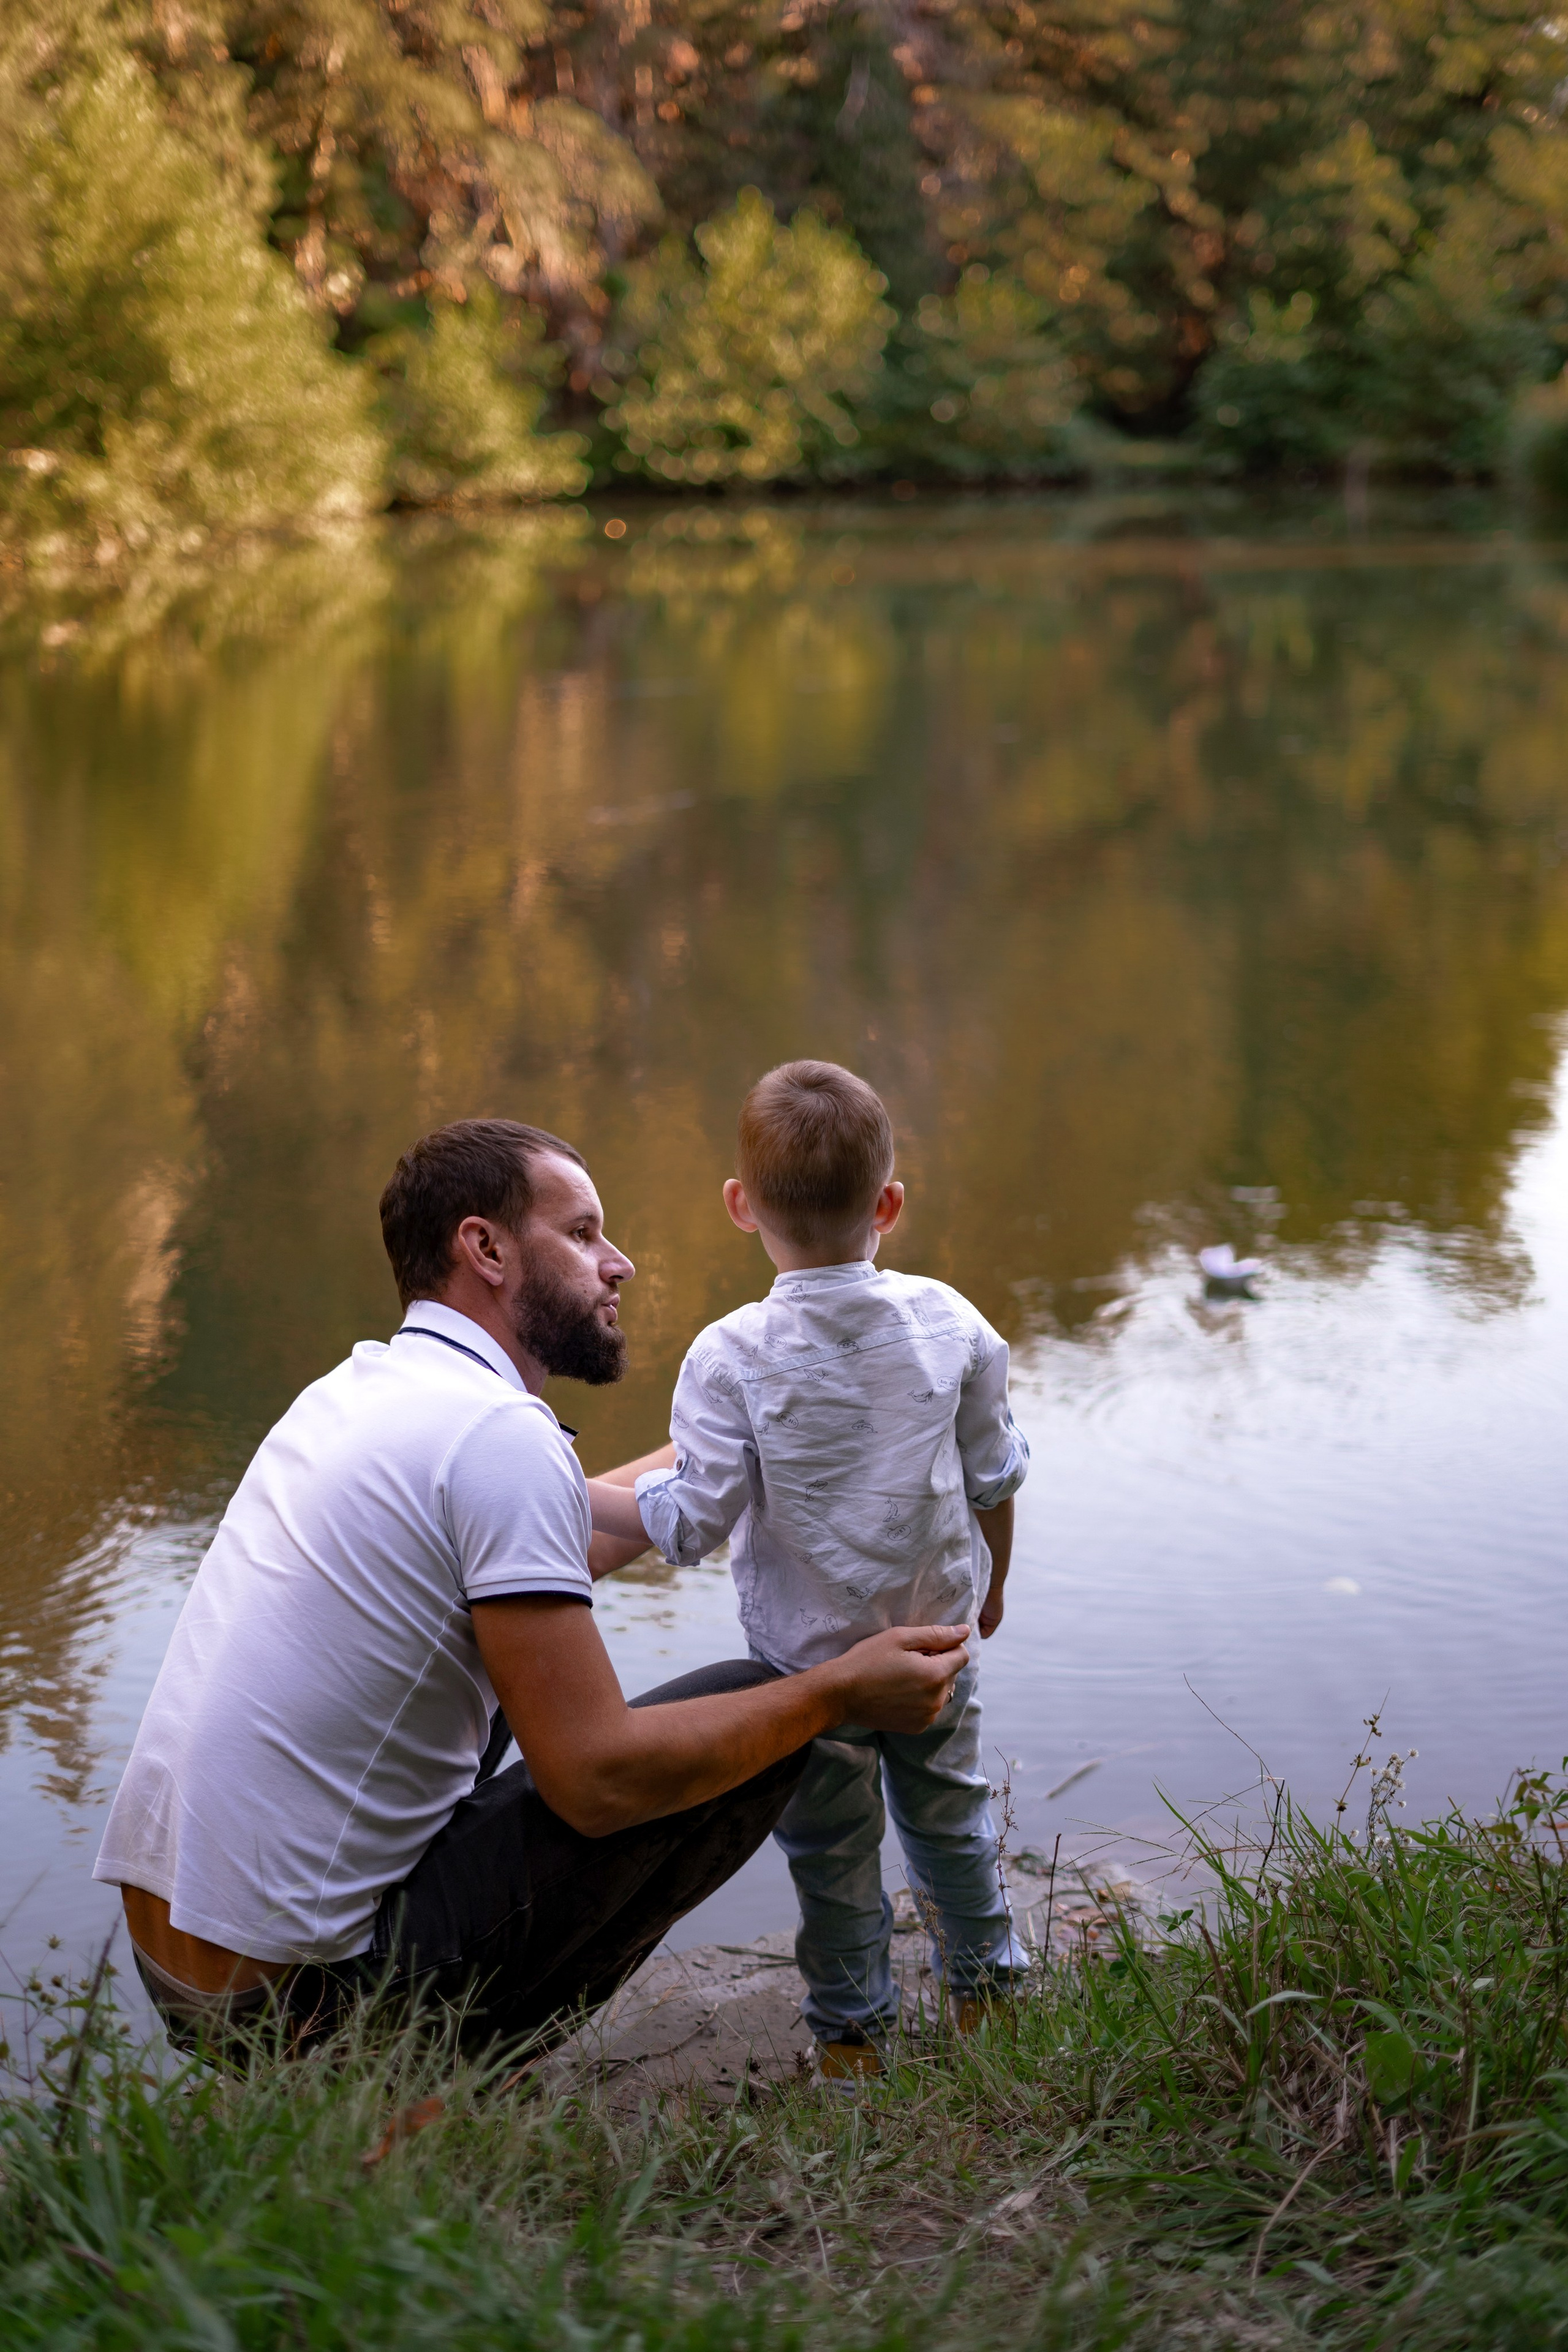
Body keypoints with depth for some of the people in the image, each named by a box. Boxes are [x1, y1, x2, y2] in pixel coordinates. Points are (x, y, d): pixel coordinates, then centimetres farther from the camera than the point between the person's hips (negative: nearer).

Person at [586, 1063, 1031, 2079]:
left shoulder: (732, 1357, -22)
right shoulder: (949, 1324, -10)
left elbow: (695, 1518, -21)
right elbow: (995, 1478, 0)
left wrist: (577, 1496, -5)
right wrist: (991, 1583, 18)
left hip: (808, 1659, -3)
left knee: (832, 1851, 14)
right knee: (950, 1816, 24)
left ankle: (853, 2032, 27)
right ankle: (987, 1983, 39)